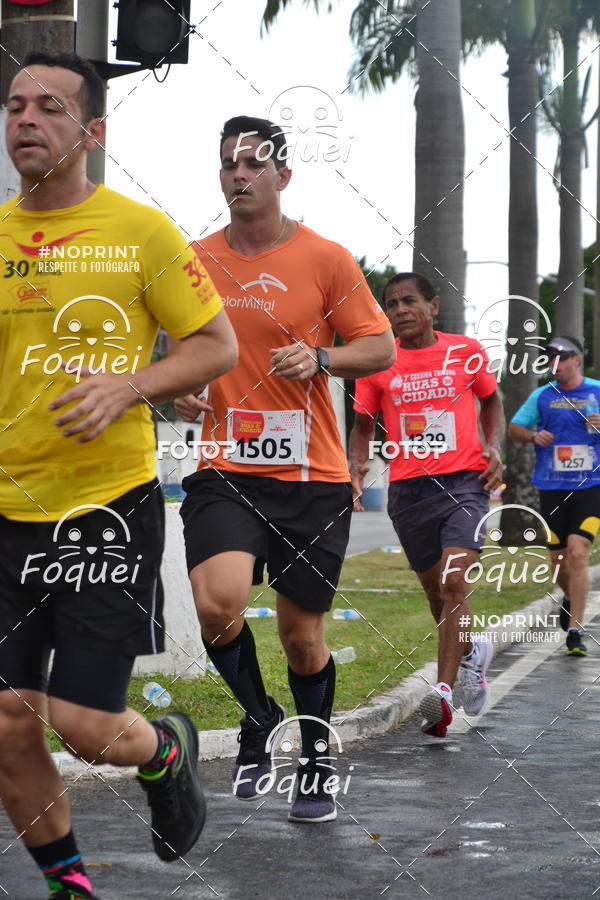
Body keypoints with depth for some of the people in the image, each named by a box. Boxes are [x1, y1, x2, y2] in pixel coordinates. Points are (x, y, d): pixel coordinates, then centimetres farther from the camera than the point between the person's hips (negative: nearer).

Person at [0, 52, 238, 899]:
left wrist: (129, 385, -17)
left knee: (84, 727, -7)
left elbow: (220, 345, -3)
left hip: (109, 507, -4)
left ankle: (165, 751, 29)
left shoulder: (141, 231, -5)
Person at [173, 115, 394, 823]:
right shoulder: (198, 260, 6)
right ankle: (258, 718, 6)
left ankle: (316, 764, 32)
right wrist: (181, 389, 1)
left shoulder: (326, 259, -2)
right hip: (226, 472, 1)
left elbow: (380, 347, 0)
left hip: (313, 478, -1)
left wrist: (319, 358, -17)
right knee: (218, 603, -23)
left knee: (302, 633, 8)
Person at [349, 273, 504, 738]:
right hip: (407, 489, 3)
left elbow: (491, 400, 18)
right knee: (435, 589, 13)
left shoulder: (466, 351, 2)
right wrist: (357, 464, -6)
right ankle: (471, 652, 41)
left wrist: (494, 446, 1)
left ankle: (443, 689, -20)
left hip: (464, 481, -2)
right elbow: (363, 423, 11)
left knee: (454, 582, -18)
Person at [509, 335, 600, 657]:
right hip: (552, 489, 3)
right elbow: (514, 427, 13)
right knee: (558, 560, 7)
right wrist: (533, 436, -8)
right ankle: (571, 598, 41)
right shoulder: (541, 396, 8)